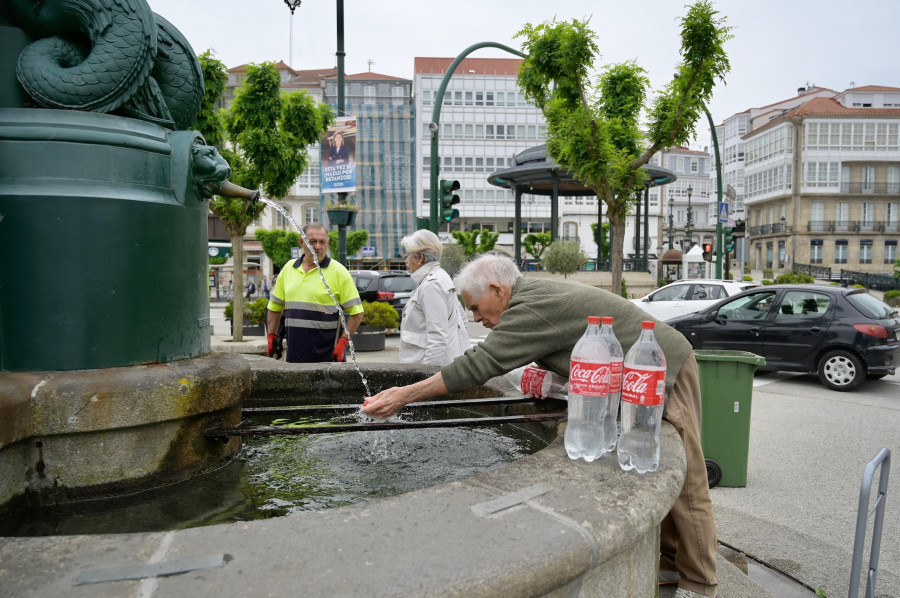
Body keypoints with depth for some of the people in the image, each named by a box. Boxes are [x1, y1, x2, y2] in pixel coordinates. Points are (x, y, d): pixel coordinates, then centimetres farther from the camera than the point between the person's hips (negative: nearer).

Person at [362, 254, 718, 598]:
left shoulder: (533, 308, -24)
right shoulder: (536, 293, 7)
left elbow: (478, 365, -26)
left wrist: (404, 395, -22)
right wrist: (545, 370, 0)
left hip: (666, 373, -10)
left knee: (684, 481, -1)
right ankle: (670, 561, 24)